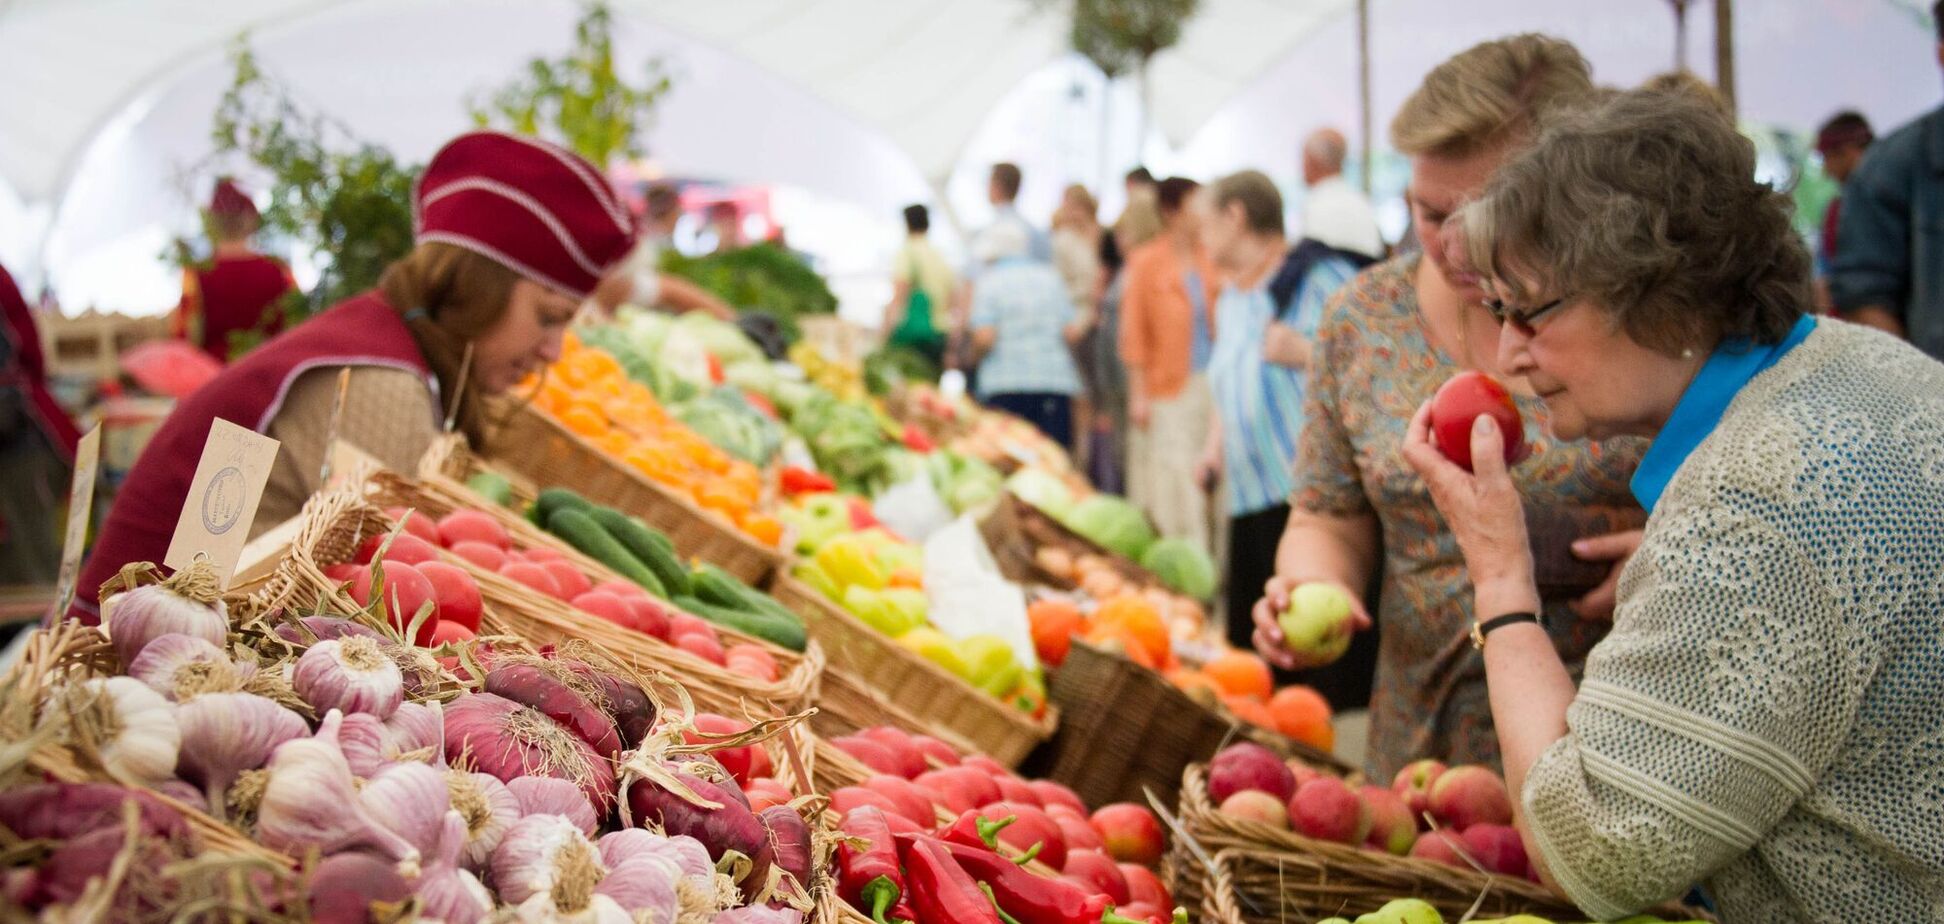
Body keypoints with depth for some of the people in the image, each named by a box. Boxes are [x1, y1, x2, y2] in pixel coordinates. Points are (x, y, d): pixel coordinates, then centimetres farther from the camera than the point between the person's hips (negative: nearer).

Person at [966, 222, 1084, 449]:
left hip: (1004, 387, -3)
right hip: (1055, 381, 3)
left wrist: (975, 354, 9)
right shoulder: (1050, 277, 11)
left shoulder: (988, 282, 0)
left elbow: (984, 338, -12)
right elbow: (1073, 332, 4)